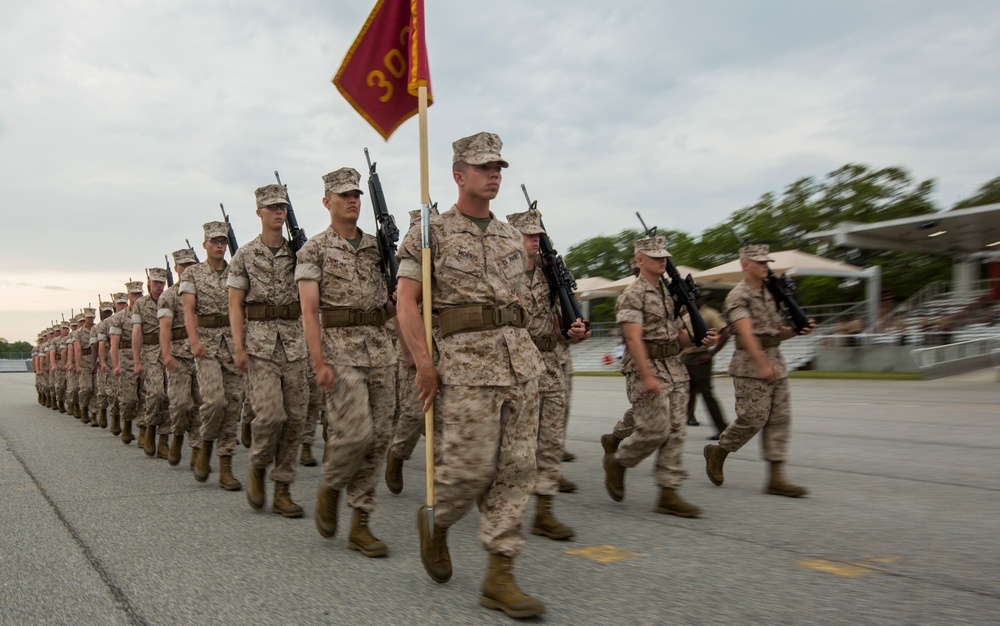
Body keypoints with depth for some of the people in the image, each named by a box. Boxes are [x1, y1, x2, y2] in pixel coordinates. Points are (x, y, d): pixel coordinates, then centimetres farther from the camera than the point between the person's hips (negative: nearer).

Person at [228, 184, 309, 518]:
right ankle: (257, 468, 14)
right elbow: (235, 305, 0)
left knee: (294, 417, 1)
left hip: (295, 342, 3)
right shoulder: (244, 256, 4)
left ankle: (282, 490, 11)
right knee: (270, 413, -15)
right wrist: (238, 347, -9)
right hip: (261, 342, -3)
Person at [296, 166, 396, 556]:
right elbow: (309, 310, -8)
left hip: (379, 345, 5)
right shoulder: (314, 250, 0)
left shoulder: (377, 247, 15)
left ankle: (360, 525, 13)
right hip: (340, 346, -5)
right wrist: (319, 362, -17)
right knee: (355, 431, -14)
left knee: (379, 436, 2)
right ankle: (329, 487, 18)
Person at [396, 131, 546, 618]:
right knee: (471, 464, -8)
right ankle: (436, 523, 25)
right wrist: (423, 362, -14)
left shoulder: (511, 236, 19)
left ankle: (500, 577, 8)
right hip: (465, 357, -5)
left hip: (520, 353, 6)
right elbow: (406, 301, -4)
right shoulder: (431, 232, 3)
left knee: (516, 465, 0)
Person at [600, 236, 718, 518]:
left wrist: (701, 340, -1)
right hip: (645, 368, -8)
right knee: (655, 429, -8)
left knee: (675, 432, 3)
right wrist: (647, 376, -25)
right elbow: (633, 338, -18)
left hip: (674, 368, 8)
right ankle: (617, 461, 17)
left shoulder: (669, 293, 17)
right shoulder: (632, 294, -9)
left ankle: (669, 494, 11)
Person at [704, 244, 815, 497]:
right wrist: (762, 364, -31)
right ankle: (717, 452, 17)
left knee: (780, 418, 3)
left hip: (776, 361, 8)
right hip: (750, 365, -8)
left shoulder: (769, 294, 17)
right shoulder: (738, 296, -10)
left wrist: (798, 330, 1)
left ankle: (776, 478, 7)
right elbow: (746, 333, -22)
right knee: (753, 418, -7)